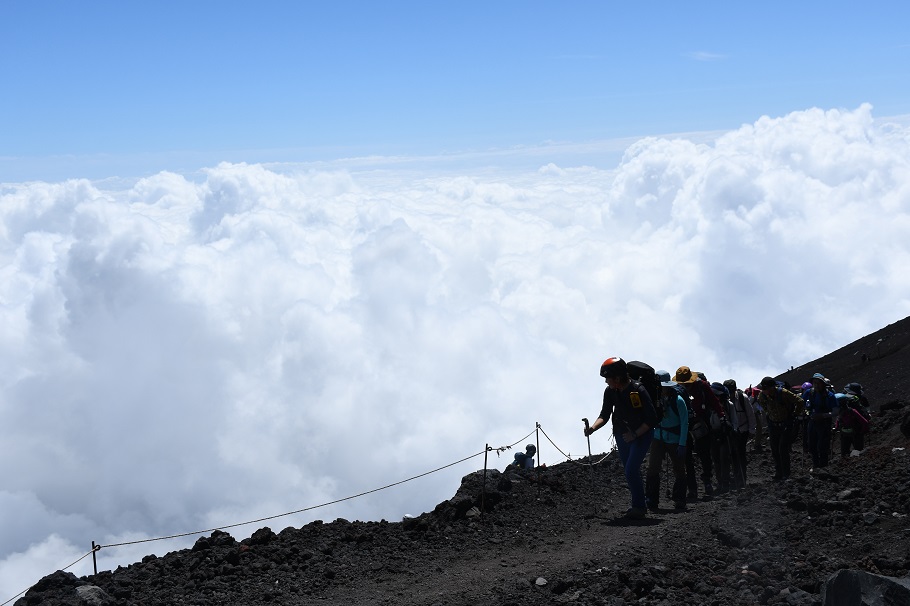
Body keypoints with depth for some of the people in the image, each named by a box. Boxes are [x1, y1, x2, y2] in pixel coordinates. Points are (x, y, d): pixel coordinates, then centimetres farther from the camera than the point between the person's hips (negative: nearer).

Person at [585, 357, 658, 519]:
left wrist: (635, 434, -22)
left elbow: (652, 419, -19)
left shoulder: (638, 391, -23)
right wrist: (592, 428, -20)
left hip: (641, 434, -6)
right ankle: (640, 505, 22)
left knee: (631, 470, -16)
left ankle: (639, 507, -5)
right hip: (622, 435, 6)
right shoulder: (610, 392, -7)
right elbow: (604, 415, -2)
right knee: (630, 472, 10)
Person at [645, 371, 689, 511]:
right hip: (658, 437, 3)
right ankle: (651, 502, -1)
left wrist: (682, 444, -15)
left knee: (678, 470, 4)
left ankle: (679, 502, 17)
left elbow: (684, 423, -11)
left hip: (675, 439, -3)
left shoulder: (677, 400, -15)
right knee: (653, 468, -7)